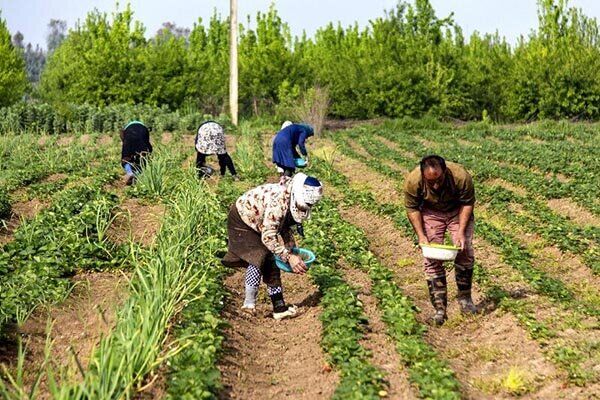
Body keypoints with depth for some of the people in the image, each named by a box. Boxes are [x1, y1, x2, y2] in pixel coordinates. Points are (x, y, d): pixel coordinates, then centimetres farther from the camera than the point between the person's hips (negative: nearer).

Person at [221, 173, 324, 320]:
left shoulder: (292, 202, -9)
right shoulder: (278, 201, -37)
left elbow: (285, 227, 9)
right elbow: (268, 236, -36)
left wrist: (292, 250, -1)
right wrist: (288, 257, -36)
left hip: (257, 224, 9)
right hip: (241, 220, -9)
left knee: (272, 262, 4)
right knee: (259, 258, -24)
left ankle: (279, 307, 9)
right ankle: (249, 302, -13)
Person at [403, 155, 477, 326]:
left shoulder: (461, 176, -34)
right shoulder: (412, 181, -32)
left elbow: (468, 203, -17)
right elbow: (412, 208, -15)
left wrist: (461, 232, -23)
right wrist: (421, 235, -22)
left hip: (458, 211, 0)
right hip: (430, 212, 0)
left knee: (465, 252, -7)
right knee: (432, 259, -7)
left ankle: (464, 297, 14)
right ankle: (439, 309, -2)